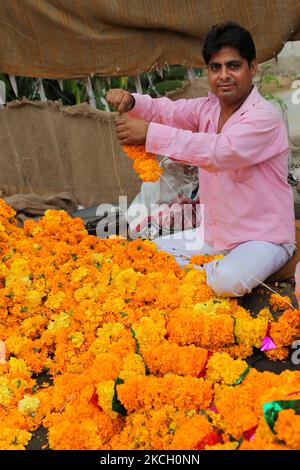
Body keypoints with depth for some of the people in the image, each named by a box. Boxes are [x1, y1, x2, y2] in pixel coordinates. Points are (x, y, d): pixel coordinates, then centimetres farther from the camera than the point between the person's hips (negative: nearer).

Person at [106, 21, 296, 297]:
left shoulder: (264, 116, -19)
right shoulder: (208, 108, 6)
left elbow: (219, 152, -34)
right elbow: (166, 110, -2)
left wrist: (150, 134, -38)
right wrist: (130, 102, -26)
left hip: (264, 239, -6)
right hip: (214, 234, 7)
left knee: (227, 282, -34)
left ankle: (208, 272, -2)